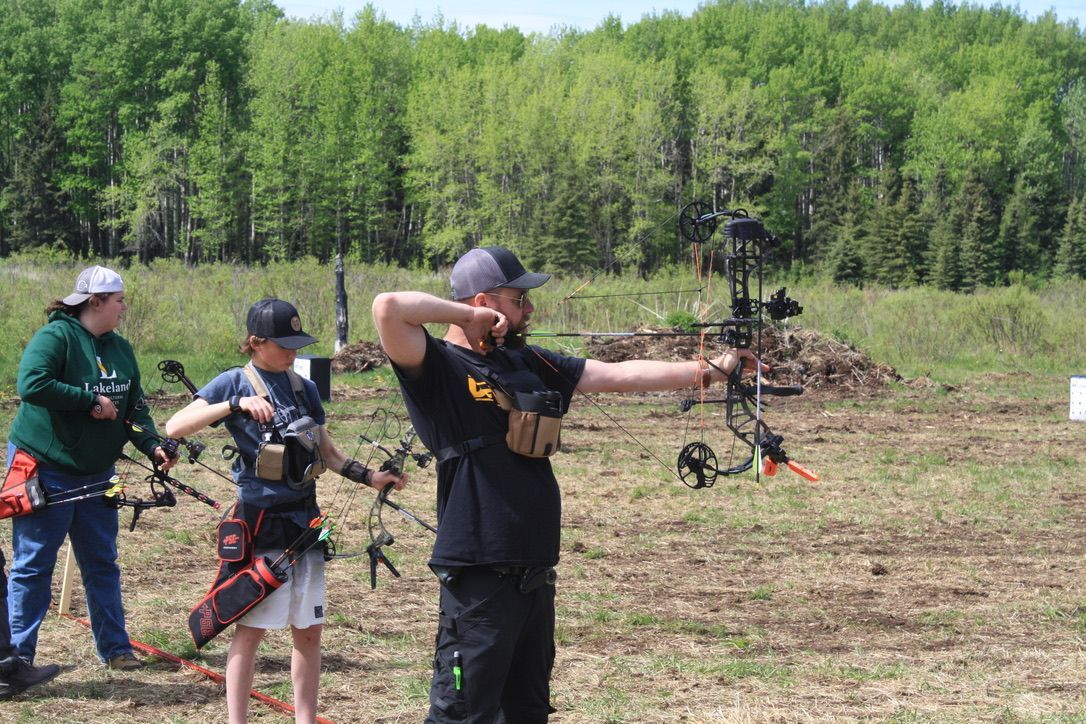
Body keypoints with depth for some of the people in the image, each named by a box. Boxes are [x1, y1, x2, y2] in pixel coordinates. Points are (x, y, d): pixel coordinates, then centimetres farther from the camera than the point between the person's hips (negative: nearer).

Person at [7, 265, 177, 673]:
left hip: (96, 473, 7)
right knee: (33, 566, -1)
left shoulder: (120, 348, 8)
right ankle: (17, 653, 6)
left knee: (102, 564, 12)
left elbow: (134, 408, 9)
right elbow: (31, 385, -28)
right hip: (44, 470, -7)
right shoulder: (55, 337, -15)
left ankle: (114, 647, 21)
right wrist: (92, 400, -22)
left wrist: (153, 447, -9)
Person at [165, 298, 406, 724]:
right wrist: (237, 405, -29)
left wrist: (369, 477, 3)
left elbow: (327, 452, 17)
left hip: (304, 519, 5)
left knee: (309, 630, 8)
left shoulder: (304, 388, 9)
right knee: (252, 628, -1)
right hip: (260, 521, -5)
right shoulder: (235, 382, -7)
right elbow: (175, 427, -19)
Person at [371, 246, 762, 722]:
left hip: (533, 572, 9)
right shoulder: (439, 367, -9)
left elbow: (621, 375, 16)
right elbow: (388, 308, -27)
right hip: (479, 575, -8)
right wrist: (469, 316, -14)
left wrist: (712, 371, 15)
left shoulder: (528, 364, 14)